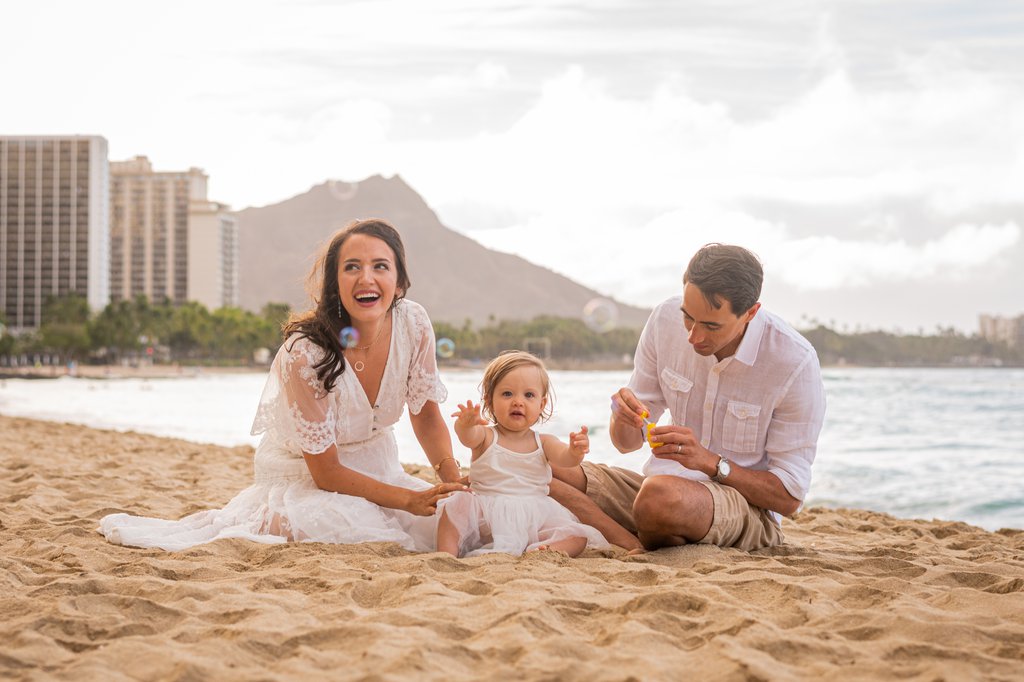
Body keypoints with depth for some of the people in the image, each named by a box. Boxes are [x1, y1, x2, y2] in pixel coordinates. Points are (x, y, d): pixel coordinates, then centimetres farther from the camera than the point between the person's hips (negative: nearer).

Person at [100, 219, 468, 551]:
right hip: (304, 476, -7)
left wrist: (453, 479, -16)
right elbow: (326, 472, -21)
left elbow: (427, 415, 0)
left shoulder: (413, 324, -16)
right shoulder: (306, 354, -29)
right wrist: (409, 500, -27)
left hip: (372, 465, 7)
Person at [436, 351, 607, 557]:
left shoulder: (543, 442, 8)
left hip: (533, 519, 2)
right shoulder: (486, 436, 2)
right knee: (453, 510, -27)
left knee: (577, 538, -18)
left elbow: (564, 457, -11)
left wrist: (576, 451, -37)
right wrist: (465, 425, -48)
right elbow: (469, 438, -22)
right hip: (484, 516, -2)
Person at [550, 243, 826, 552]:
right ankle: (637, 547, -23)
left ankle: (649, 554, -10)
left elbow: (788, 497, -14)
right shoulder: (666, 319, -4)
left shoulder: (796, 363, -17)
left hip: (749, 509, -5)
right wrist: (624, 418, -19)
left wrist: (710, 462, -26)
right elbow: (627, 443, 5)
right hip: (672, 486, 6)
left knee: (661, 495, -40)